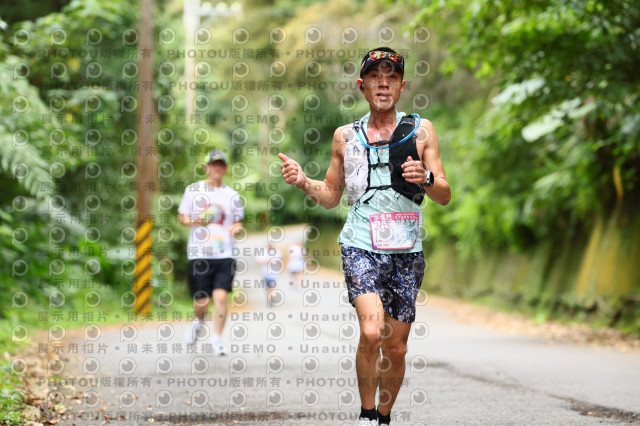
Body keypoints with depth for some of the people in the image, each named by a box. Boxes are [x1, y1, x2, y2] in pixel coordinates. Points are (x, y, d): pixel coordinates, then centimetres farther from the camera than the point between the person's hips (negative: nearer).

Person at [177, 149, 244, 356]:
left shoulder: (231, 195, 12)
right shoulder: (193, 190, 6)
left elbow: (237, 222, 21)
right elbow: (181, 217, 10)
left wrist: (237, 227, -2)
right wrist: (193, 221, -11)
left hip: (225, 255, 1)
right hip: (199, 254, -1)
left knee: (221, 296, -15)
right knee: (201, 301, 1)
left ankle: (217, 338, -5)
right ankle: (200, 322, 35)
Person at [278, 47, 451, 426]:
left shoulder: (420, 130, 6)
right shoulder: (346, 136, 10)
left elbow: (445, 195, 4)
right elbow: (331, 196, 18)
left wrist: (425, 178, -18)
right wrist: (304, 182, -2)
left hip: (407, 252, 1)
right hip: (361, 247, -1)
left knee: (396, 347, 5)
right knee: (372, 332, -22)